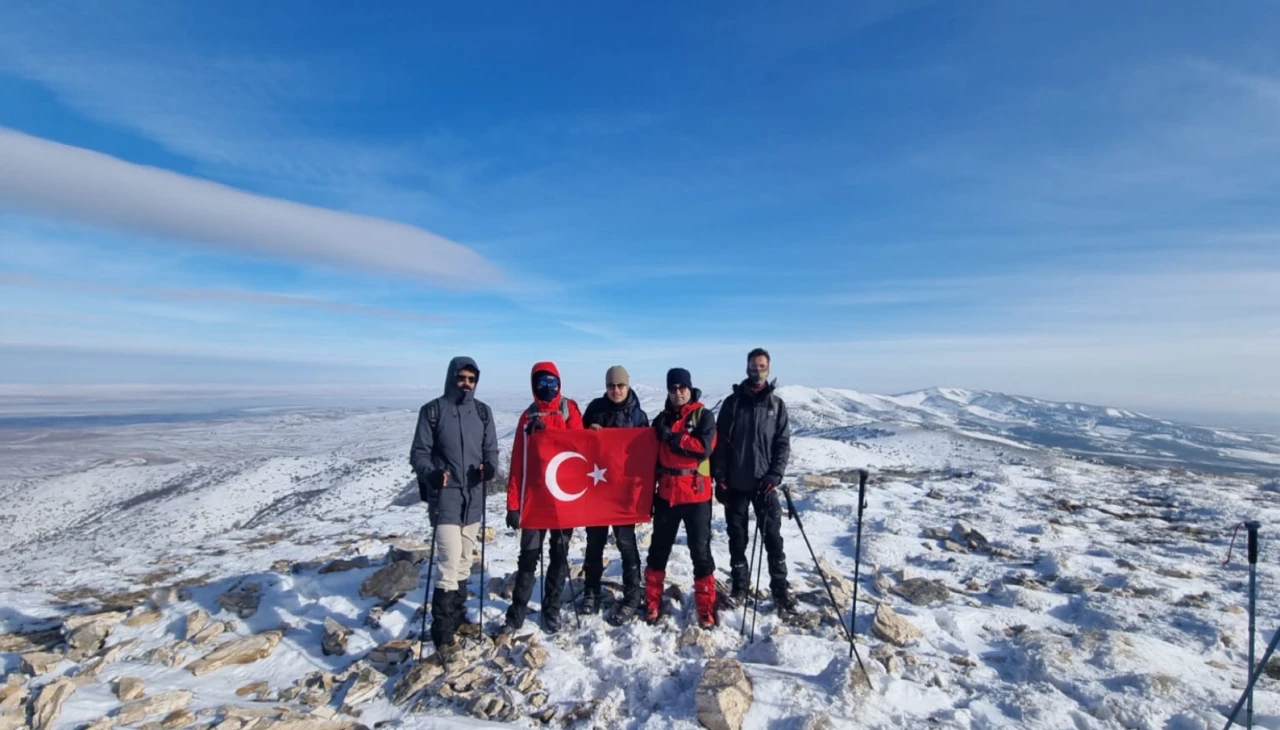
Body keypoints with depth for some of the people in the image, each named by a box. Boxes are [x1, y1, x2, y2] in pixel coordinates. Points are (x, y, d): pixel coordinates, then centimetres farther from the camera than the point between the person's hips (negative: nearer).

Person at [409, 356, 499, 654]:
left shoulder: (482, 412, 7)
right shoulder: (433, 411, -5)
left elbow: (491, 449, 9)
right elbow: (419, 453, -5)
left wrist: (489, 466, -13)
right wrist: (430, 473, -24)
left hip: (473, 495, 5)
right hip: (444, 496, -4)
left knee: (464, 560, 15)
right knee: (450, 560, -10)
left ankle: (457, 616, 31)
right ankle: (442, 630, 1)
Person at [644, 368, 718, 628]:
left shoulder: (703, 415, -2)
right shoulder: (661, 419, 10)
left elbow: (704, 447, -18)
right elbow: (652, 457, 14)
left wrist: (671, 437, -14)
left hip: (696, 495, -4)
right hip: (666, 494, 4)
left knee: (700, 551, 3)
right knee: (659, 548, 11)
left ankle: (706, 608, 17)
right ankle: (652, 602, 26)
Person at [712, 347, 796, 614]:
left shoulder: (776, 404, 4)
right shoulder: (733, 401, 2)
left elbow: (783, 443, 1)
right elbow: (720, 442, 1)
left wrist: (775, 475, -11)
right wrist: (719, 478, -5)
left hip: (764, 483, 0)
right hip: (735, 483, 1)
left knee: (773, 537, 2)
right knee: (737, 538, 10)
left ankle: (780, 589, 14)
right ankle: (739, 586, 24)